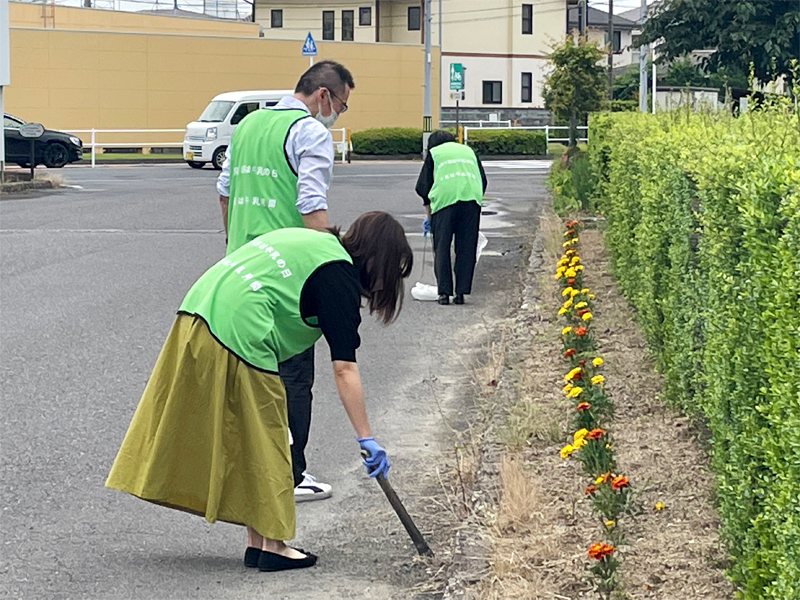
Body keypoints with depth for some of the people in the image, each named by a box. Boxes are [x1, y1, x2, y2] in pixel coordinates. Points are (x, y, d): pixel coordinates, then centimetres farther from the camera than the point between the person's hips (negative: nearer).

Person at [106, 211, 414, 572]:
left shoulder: (313, 242, 22)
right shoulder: (338, 276, -4)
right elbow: (344, 369, -10)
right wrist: (366, 438, -10)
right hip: (239, 334, -9)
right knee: (263, 438, 2)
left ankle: (257, 541, 20)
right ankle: (273, 544, 9)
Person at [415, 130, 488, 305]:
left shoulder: (434, 153, 17)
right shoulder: (468, 151, 26)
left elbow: (423, 186, 15)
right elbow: (483, 181, 22)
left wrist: (428, 216, 22)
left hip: (444, 199, -2)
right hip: (472, 199, 2)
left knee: (442, 247, 3)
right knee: (466, 248, 7)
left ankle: (444, 292, -2)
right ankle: (461, 292, 4)